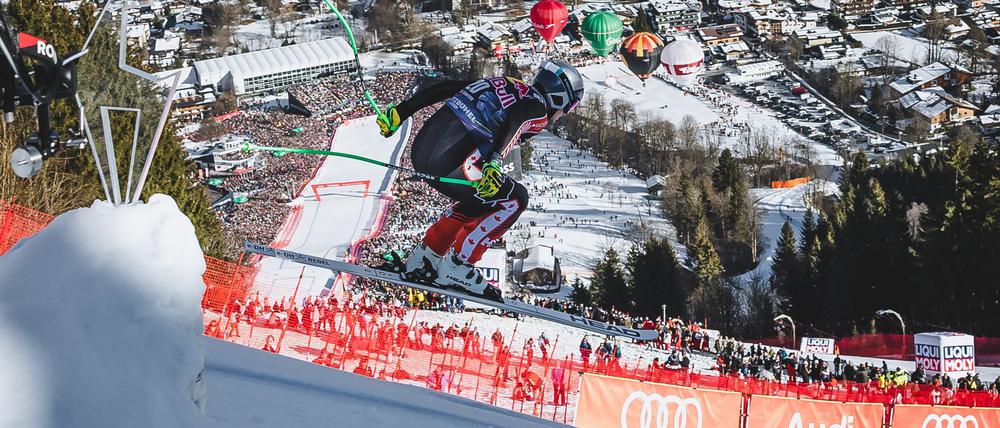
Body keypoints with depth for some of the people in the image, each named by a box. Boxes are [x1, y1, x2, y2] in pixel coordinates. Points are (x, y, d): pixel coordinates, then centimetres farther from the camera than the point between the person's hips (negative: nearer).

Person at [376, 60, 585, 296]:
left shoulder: (506, 84, 25)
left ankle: (421, 260, 29)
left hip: (421, 150, 9)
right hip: (448, 166, -9)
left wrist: (401, 111, 23)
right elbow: (512, 123, -21)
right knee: (514, 199, 5)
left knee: (477, 200, 29)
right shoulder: (537, 109, 2)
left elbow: (444, 88, 21)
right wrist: (494, 162, -37)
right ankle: (456, 267, 7)